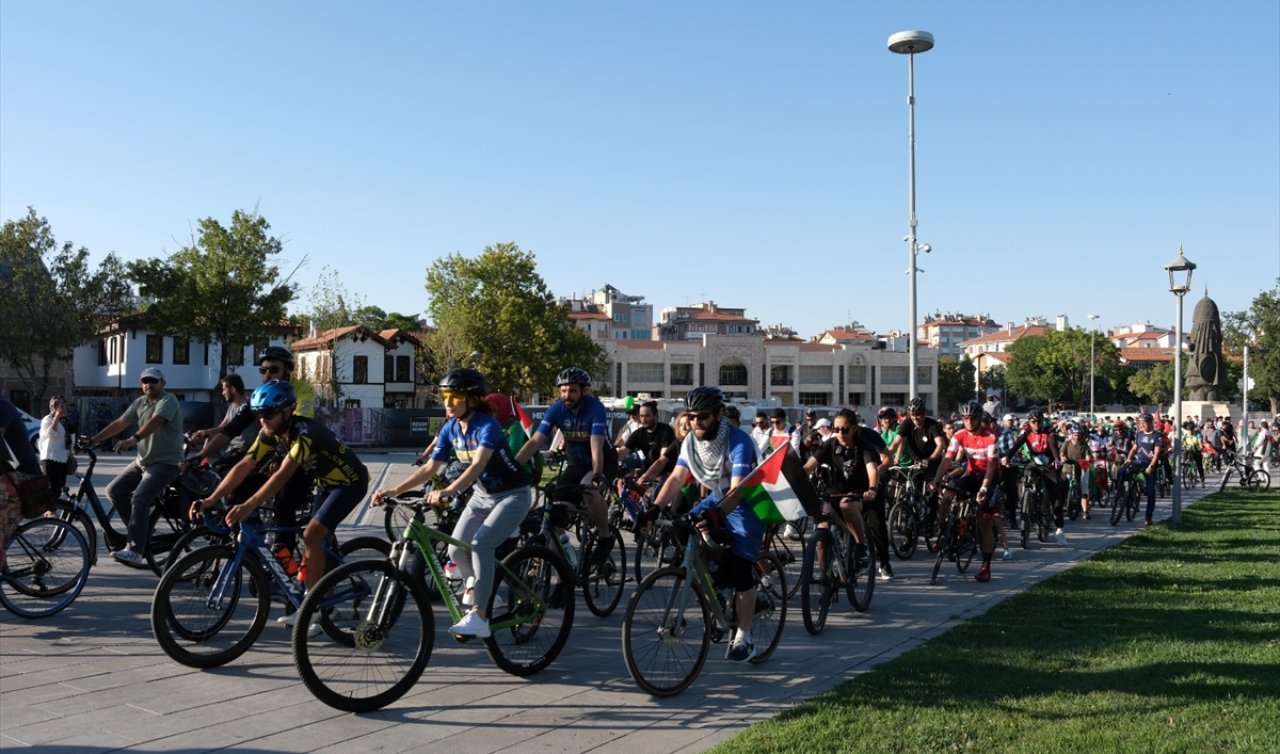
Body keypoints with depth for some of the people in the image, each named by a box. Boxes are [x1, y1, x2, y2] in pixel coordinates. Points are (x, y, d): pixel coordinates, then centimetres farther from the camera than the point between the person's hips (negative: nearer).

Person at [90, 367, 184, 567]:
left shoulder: (168, 401, -14)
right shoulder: (139, 403, 11)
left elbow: (155, 421, -31)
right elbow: (119, 423, 10)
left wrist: (133, 439, -45)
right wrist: (93, 439, 1)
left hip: (165, 463, -9)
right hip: (142, 461, 9)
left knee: (139, 499, -22)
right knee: (114, 490, 4)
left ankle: (135, 551, -22)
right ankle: (141, 530, 15)